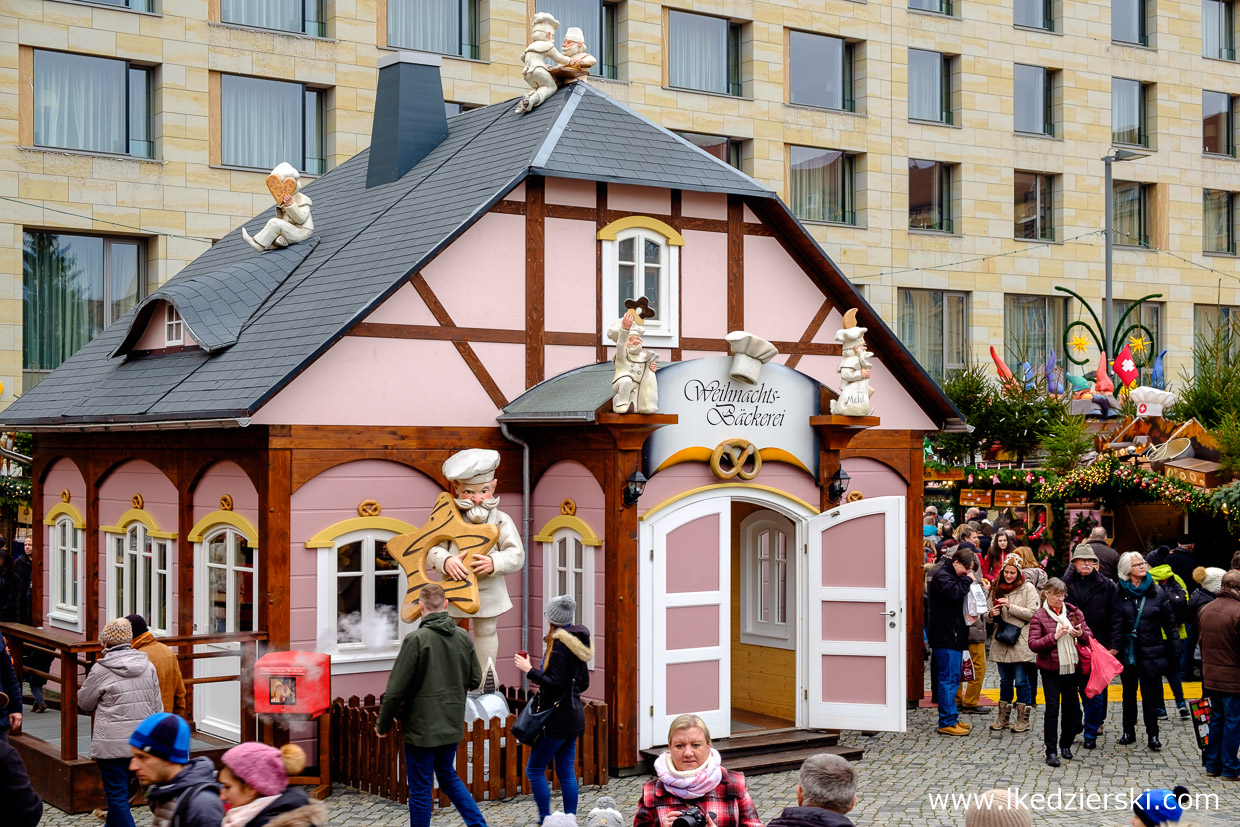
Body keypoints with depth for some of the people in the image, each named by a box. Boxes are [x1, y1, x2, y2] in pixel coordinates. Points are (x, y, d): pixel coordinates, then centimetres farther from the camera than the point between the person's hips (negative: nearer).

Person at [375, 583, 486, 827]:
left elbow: (397, 689, -15)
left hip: (421, 726, -6)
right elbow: (475, 680, 7)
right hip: (452, 724, 6)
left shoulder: (416, 639, -18)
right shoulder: (463, 636, -1)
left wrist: (383, 724, -3)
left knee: (420, 789, 5)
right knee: (448, 776, 23)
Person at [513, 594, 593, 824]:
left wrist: (530, 670, -16)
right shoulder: (577, 642, 11)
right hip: (574, 714, 9)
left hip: (558, 717, -9)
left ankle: (545, 820, -1)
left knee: (534, 769, 0)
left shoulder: (559, 644, -17)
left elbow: (556, 683, -20)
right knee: (566, 771, 11)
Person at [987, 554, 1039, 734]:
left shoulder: (1028, 588, -3)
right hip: (1001, 642, 5)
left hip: (1021, 643, -5)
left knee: (1021, 681, -1)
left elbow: (1032, 614, -12)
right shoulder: (997, 589, 11)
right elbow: (989, 615, 18)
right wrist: (992, 614, -5)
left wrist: (1010, 606, -18)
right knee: (1005, 681, 12)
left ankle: (1023, 719, 7)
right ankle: (1002, 717, 20)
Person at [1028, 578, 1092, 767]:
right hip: (1050, 669, -4)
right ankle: (1051, 751, -2)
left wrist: (1080, 634, -14)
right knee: (1052, 707, -6)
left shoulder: (1074, 612, 6)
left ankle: (1066, 744, 25)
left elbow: (1089, 638, 9)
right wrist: (1054, 636, -21)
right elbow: (1033, 644, -11)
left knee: (1071, 706, 9)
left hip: (1073, 667, 4)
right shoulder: (1039, 616, -4)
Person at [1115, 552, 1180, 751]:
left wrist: (1174, 648, 1)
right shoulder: (1120, 593, -2)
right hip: (1128, 652, 1)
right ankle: (1128, 732, 23)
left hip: (1151, 651, 0)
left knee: (1151, 694, 0)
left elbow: (1169, 621, 4)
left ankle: (1153, 735, 6)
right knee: (1129, 692, 12)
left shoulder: (1156, 592, 1)